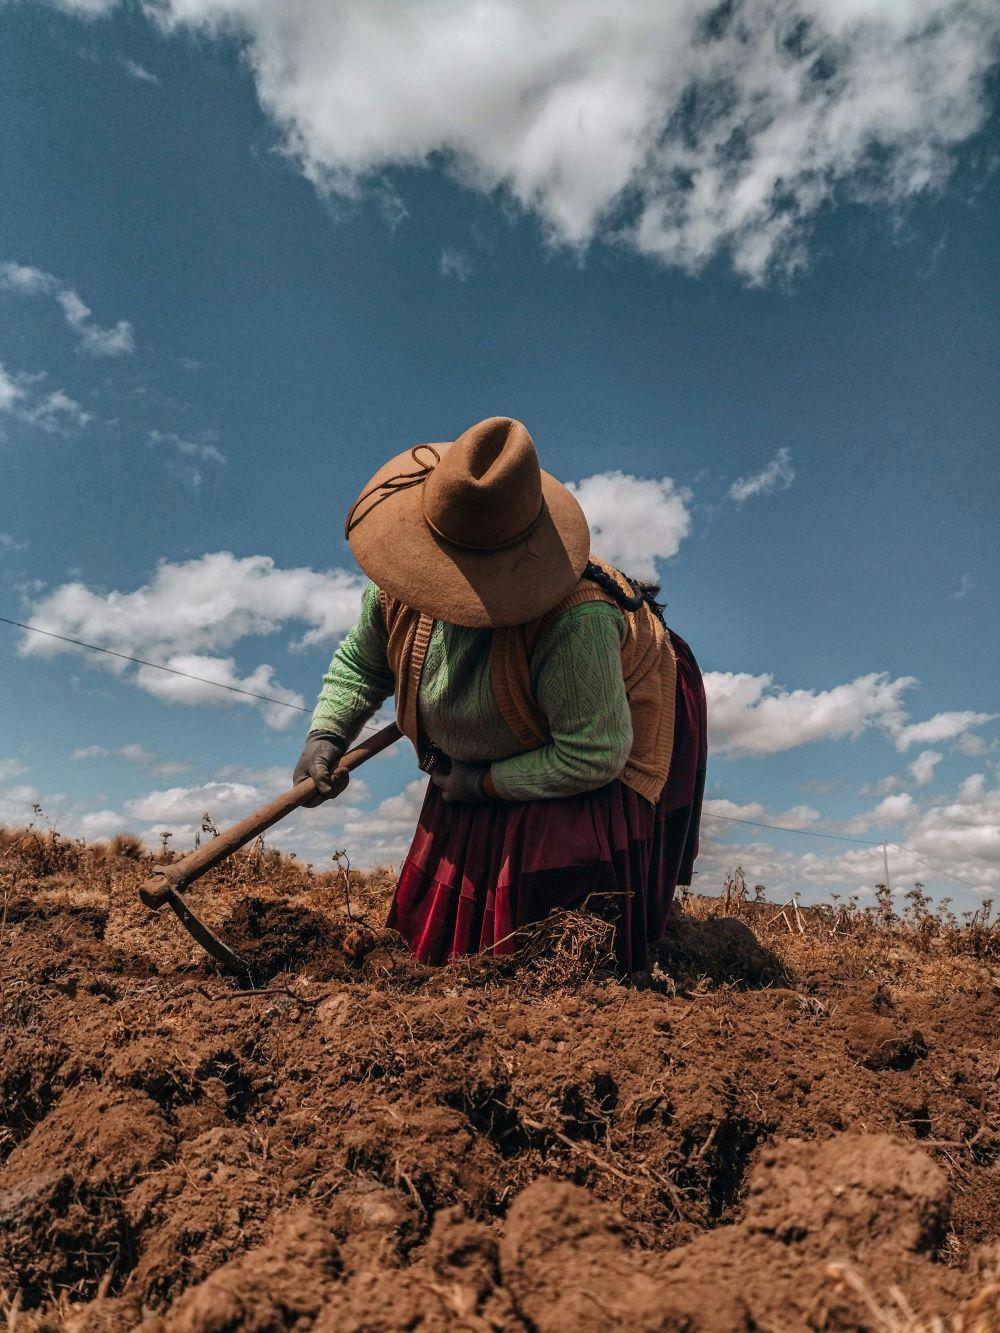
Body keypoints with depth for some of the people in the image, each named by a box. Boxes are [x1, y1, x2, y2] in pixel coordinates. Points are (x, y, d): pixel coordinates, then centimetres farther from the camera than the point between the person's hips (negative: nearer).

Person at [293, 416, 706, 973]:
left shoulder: (575, 623, -43)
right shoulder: (397, 590, -21)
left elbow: (593, 758, -35)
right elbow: (361, 662, 2)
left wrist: (486, 784, -25)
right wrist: (327, 734, -13)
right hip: (487, 758, 6)